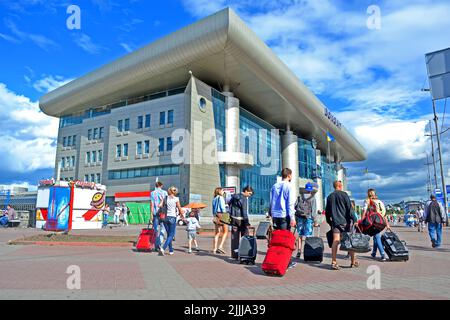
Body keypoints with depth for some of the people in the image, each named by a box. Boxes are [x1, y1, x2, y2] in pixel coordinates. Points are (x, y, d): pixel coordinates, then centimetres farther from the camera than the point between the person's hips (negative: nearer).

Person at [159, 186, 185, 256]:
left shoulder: (165, 198, 4)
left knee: (169, 234, 16)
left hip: (165, 217, 4)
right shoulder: (176, 199, -4)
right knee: (171, 235, 1)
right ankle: (163, 248, -17)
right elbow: (179, 208, 1)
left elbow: (160, 205, -1)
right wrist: (182, 214, 17)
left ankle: (171, 250, 19)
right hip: (172, 217, -4)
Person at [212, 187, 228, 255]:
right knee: (225, 232, 0)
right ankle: (220, 247, -9)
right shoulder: (221, 198, -7)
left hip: (215, 216, 8)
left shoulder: (214, 199, 16)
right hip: (221, 215, -8)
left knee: (217, 233, 9)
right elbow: (223, 208, -13)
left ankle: (214, 249, 9)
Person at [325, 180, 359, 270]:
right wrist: (353, 220, -5)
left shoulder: (330, 197, 12)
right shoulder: (344, 194, -3)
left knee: (335, 241, -1)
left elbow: (327, 211, 15)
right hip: (345, 221, -3)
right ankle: (353, 262, 17)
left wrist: (329, 222, 22)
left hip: (335, 222, 4)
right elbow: (349, 208, -8)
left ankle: (334, 262, -7)